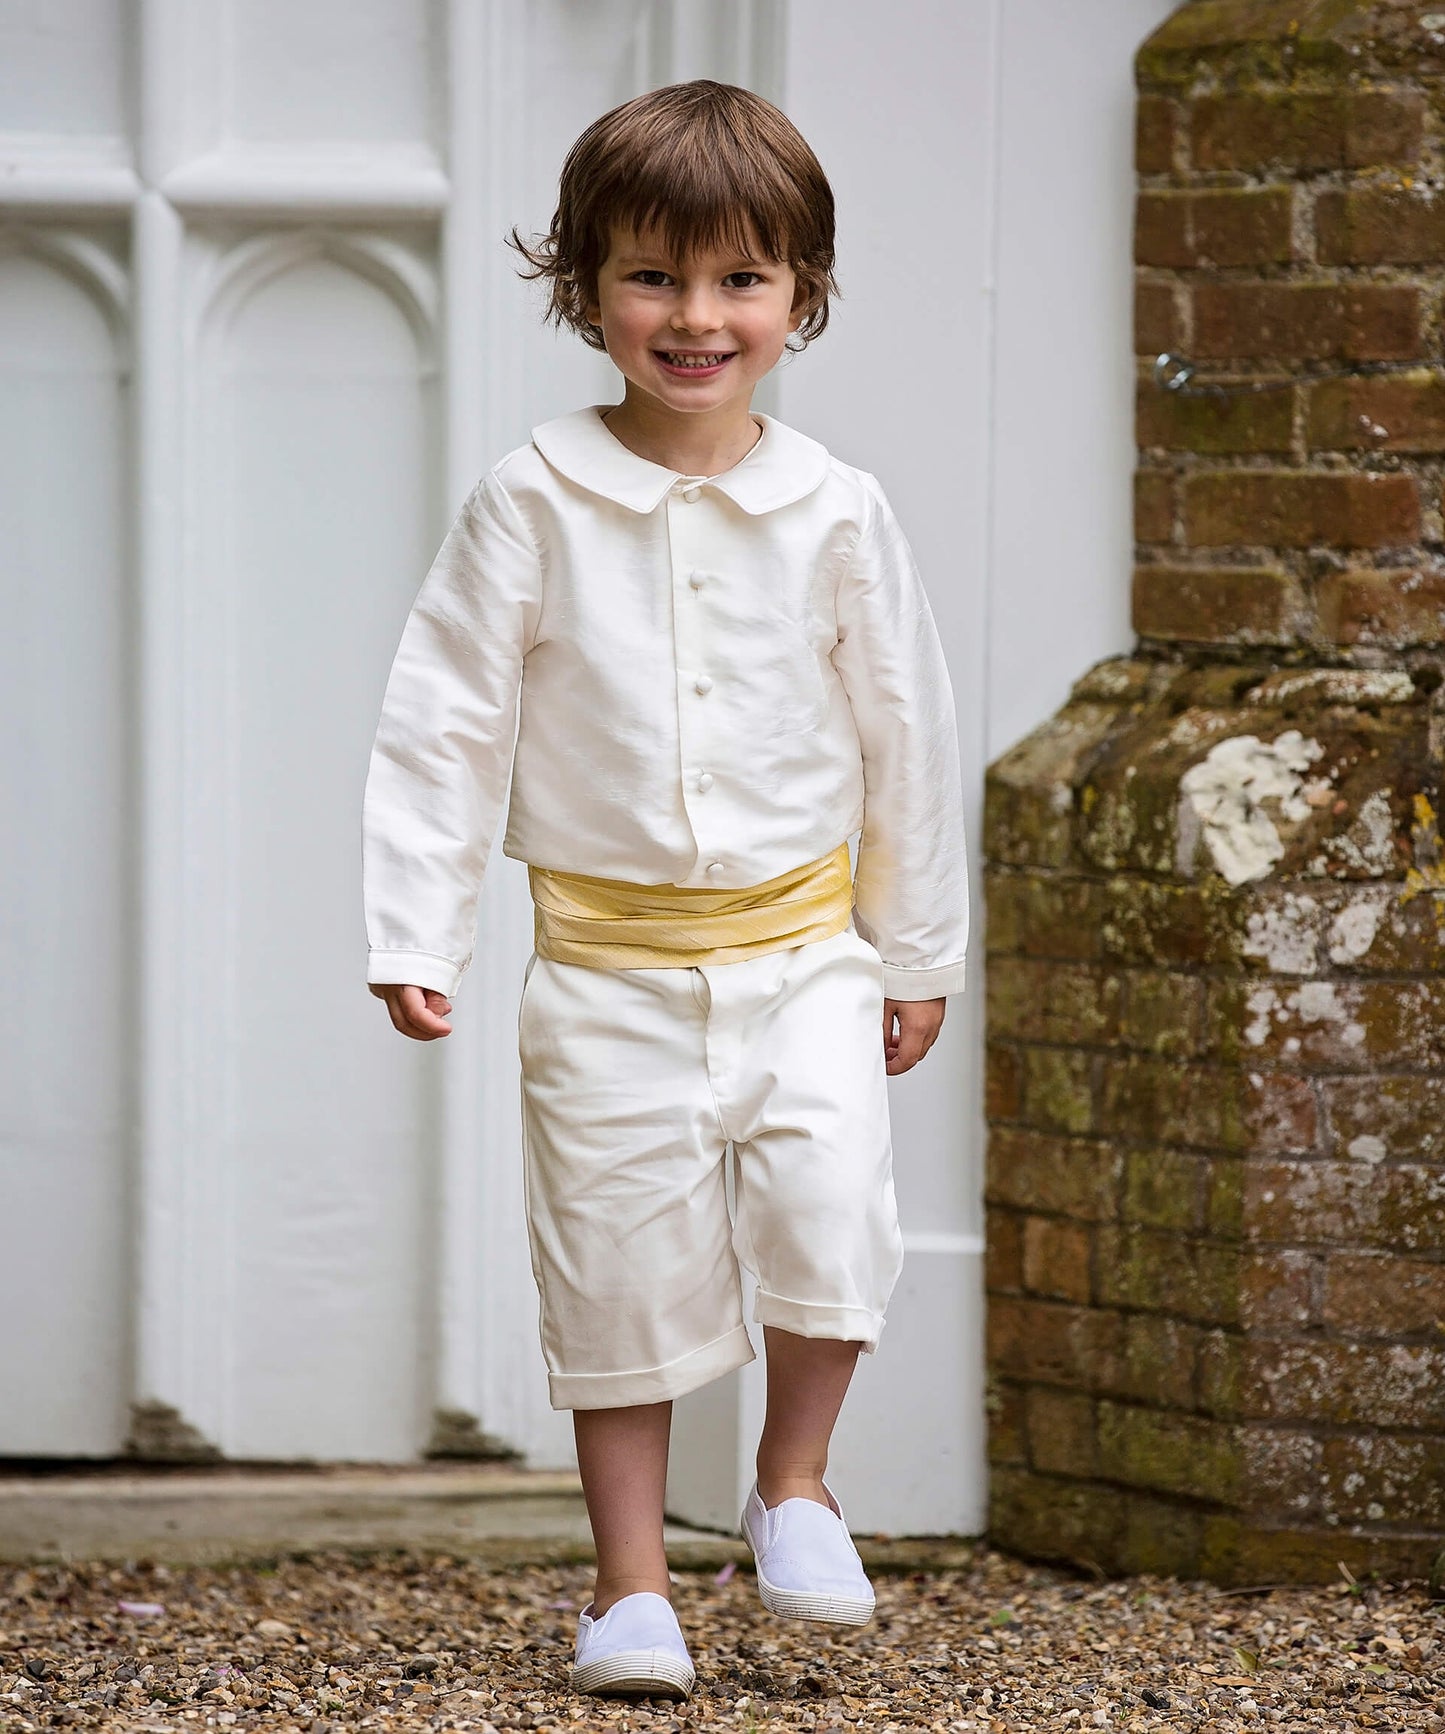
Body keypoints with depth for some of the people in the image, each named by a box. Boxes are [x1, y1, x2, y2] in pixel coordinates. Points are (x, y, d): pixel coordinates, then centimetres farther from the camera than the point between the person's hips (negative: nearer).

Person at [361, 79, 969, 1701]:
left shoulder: (836, 514, -1)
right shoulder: (531, 503, -5)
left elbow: (904, 730, 8)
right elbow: (445, 721, -2)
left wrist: (916, 951, 12)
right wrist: (412, 935, -7)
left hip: (802, 943, 0)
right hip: (608, 958, 0)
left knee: (830, 1207, -17)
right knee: (620, 1261, 2)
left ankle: (795, 1476, 9)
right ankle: (630, 1583, 16)